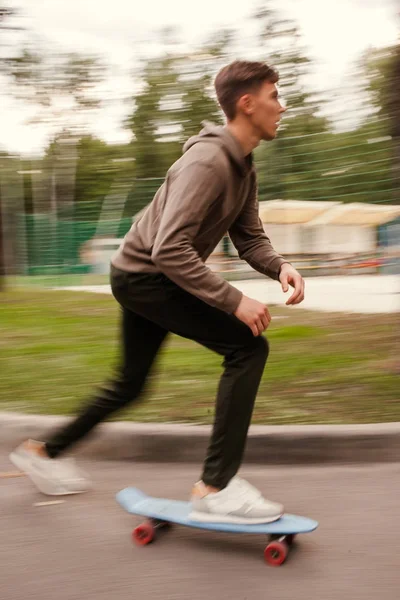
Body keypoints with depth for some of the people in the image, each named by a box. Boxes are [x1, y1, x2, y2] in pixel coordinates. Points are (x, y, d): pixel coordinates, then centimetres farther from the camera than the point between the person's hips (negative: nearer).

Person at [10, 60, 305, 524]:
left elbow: (249, 238, 7)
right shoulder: (208, 160, -24)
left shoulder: (243, 168, 7)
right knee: (247, 347, -19)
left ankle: (44, 451, 41)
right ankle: (216, 487, -15)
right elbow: (169, 249, -33)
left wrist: (280, 267, -14)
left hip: (144, 278, 10)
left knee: (130, 385, 22)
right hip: (143, 275, -10)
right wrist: (234, 301, -32)